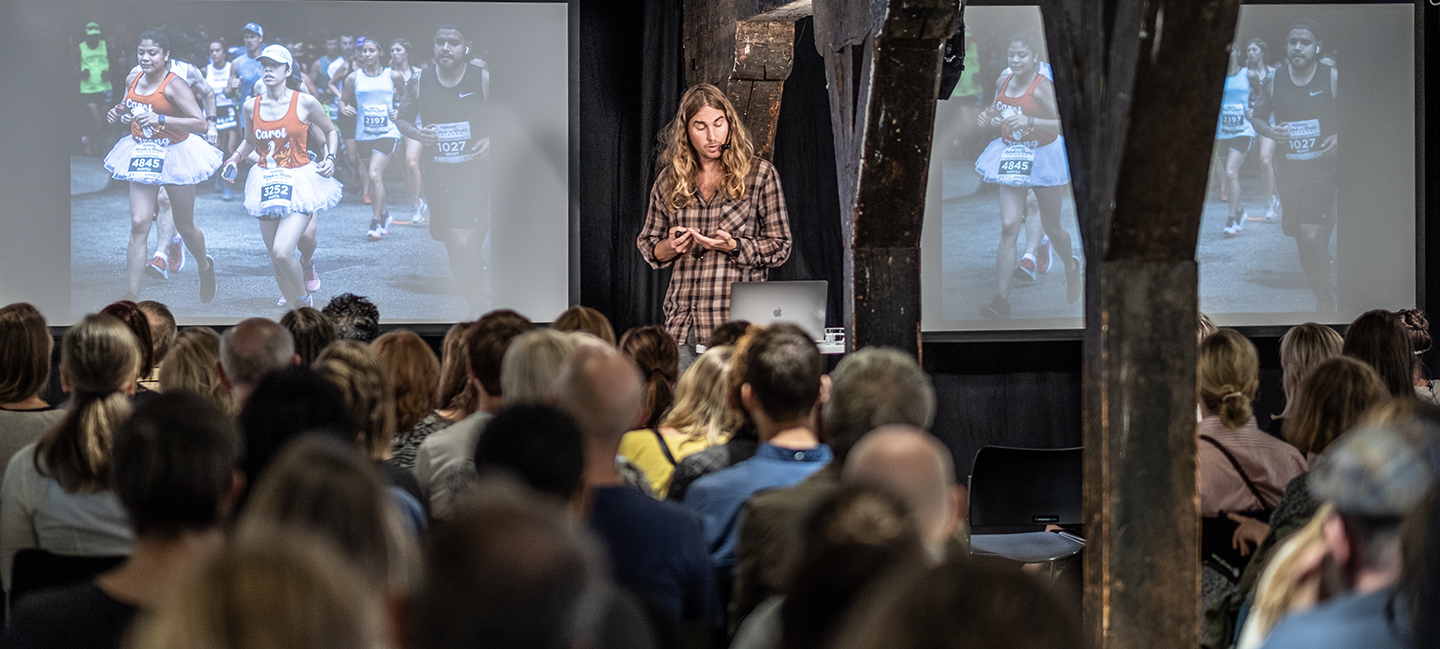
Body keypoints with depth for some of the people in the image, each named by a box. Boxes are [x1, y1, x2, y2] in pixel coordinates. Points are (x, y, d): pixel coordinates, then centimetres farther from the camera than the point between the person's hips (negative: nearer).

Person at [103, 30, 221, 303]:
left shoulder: (174, 85, -17)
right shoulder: (132, 80, 2)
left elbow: (200, 123, -24)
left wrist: (160, 119, -32)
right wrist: (119, 113, -1)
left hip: (174, 155, -4)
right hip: (143, 155, 4)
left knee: (184, 227, 12)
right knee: (139, 224, -8)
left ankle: (205, 266, 45)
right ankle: (131, 297, -11)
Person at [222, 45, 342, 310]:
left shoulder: (304, 103, -6)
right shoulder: (251, 107, 3)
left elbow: (330, 131, 9)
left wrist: (331, 157, -6)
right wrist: (235, 159, 4)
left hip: (299, 182, -4)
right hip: (266, 185, 4)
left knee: (282, 252, -19)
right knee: (276, 261, 5)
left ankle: (305, 300, 8)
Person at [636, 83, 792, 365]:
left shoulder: (759, 174, 4)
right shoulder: (669, 181, 12)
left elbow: (779, 247, 4)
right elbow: (646, 244, 21)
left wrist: (732, 246, -13)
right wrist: (669, 247, -2)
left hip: (737, 322, -3)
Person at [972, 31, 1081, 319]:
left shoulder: (1042, 86, -18)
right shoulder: (1003, 82, 0)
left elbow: (1061, 124, -28)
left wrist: (1029, 121, -40)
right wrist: (988, 117, -4)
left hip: (1043, 157, -4)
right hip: (1012, 159, 4)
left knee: (1051, 228, 13)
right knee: (1009, 227, -9)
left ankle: (1072, 266, 47)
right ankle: (1002, 301, -13)